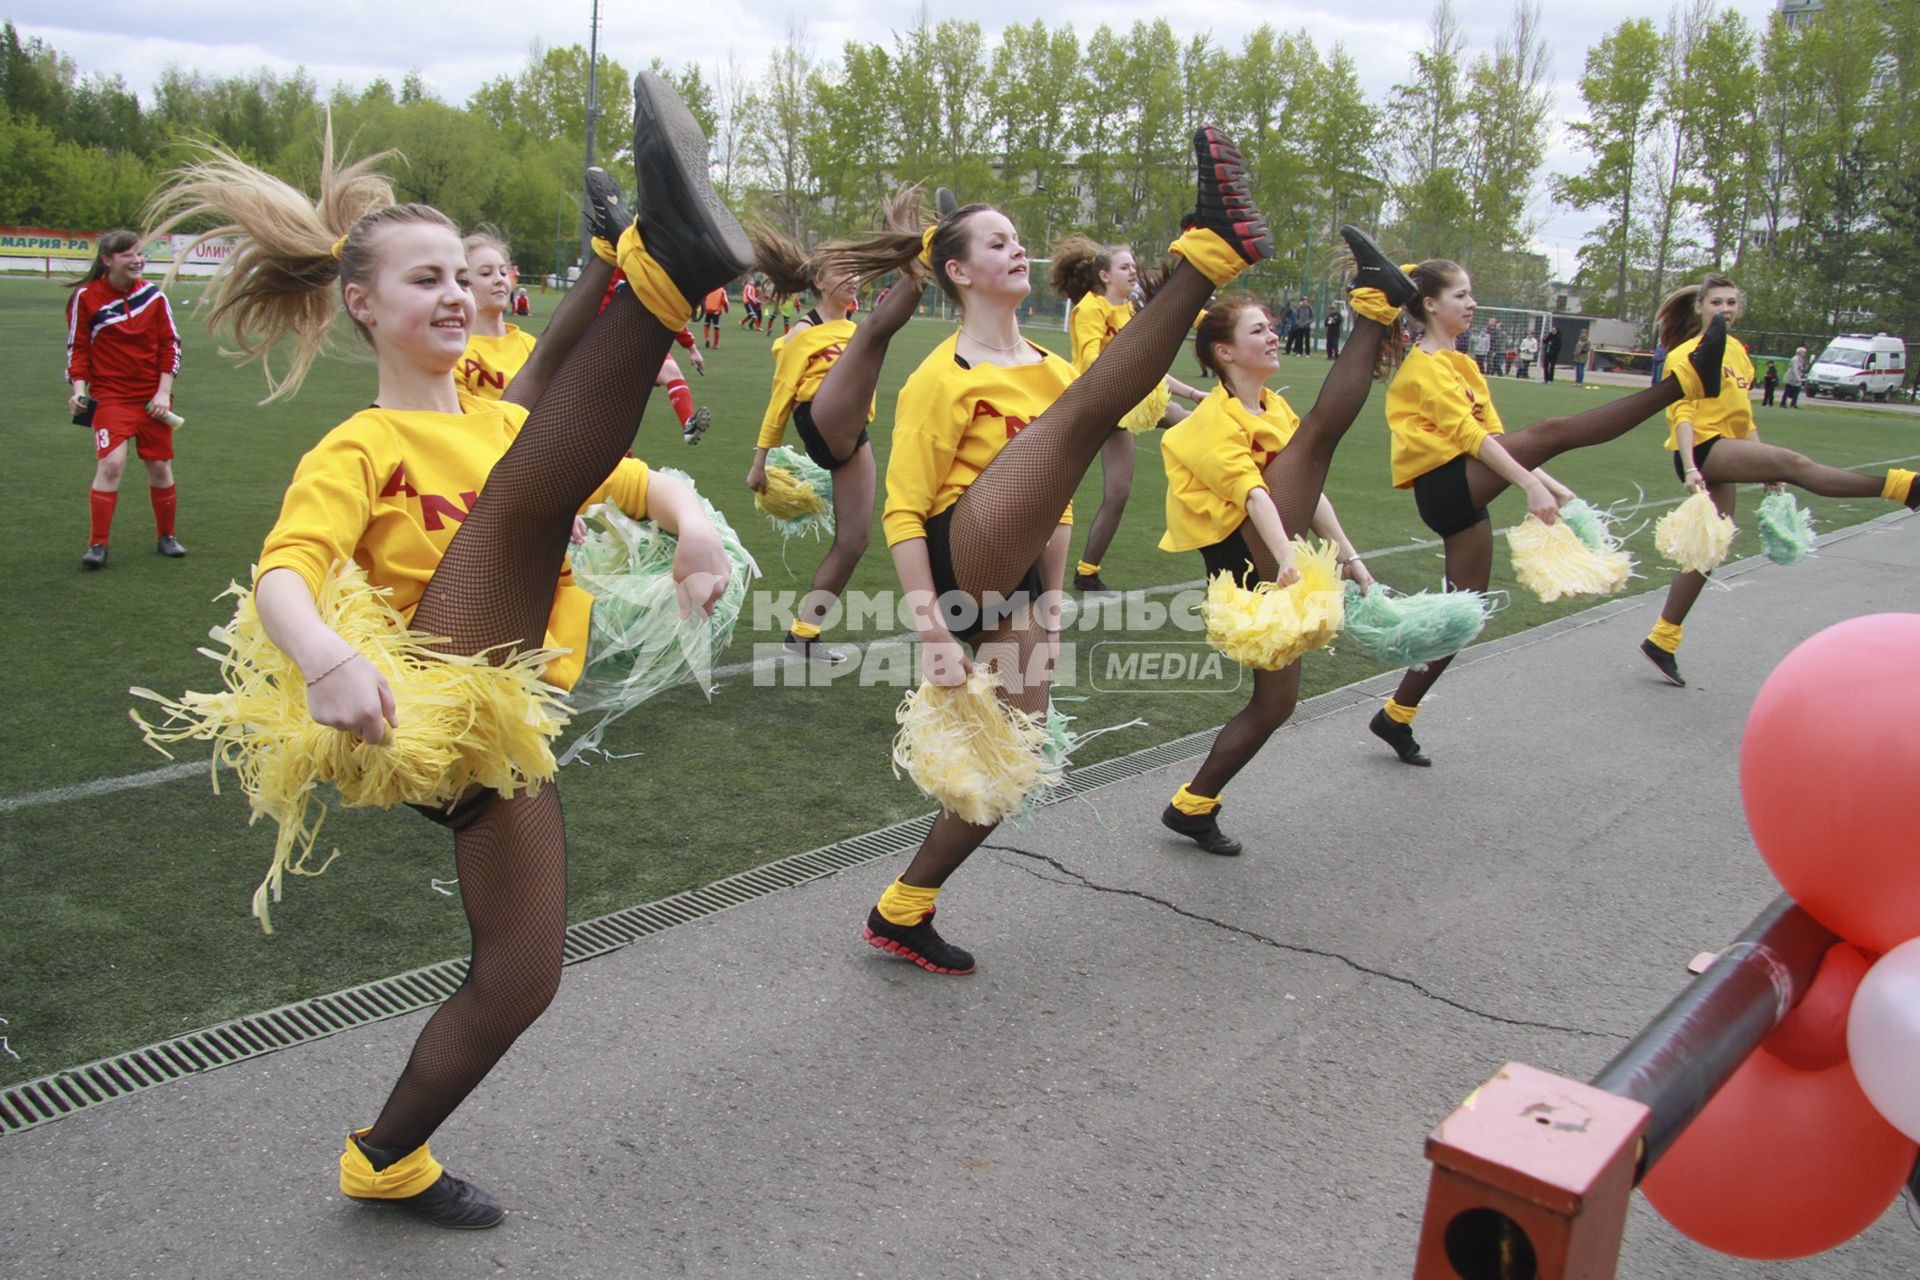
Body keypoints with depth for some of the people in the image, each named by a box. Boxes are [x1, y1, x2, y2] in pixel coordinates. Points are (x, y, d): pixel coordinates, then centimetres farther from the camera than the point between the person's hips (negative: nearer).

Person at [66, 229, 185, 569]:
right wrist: (79, 387, -11)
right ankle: (97, 544, -6)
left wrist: (164, 391, -2)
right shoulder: (86, 297, -4)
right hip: (110, 396, -3)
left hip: (153, 397, 3)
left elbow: (170, 344, 5)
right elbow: (77, 348, 2)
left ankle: (165, 536, 25)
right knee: (111, 464, -16)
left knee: (160, 466, 7)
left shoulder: (153, 295, 1)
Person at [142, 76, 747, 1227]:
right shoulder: (361, 448, -1)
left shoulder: (506, 421, 19)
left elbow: (639, 479, 14)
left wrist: (694, 523, -11)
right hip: (425, 707, -7)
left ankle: (388, 1161, 34)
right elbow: (283, 573, -18)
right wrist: (326, 658, -42)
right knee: (529, 482, -29)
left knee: (521, 980, 11)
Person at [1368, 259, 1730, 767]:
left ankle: (1396, 717, 14)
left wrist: (1551, 484, 14)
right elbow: (1469, 434, -18)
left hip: (1465, 497, 9)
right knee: (1552, 430, -25)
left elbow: (1496, 435, 22)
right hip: (1445, 486, -9)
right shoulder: (1424, 366, -6)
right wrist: (1530, 483, -26)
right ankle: (1685, 380, -31)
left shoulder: (1460, 364, 23)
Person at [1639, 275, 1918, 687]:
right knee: (1794, 462, -25)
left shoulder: (1737, 351, 18)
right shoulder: (1687, 354, -6)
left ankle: (1661, 641, 11)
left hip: (1725, 459, 8)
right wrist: (1689, 469, -27)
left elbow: (1743, 417, 23)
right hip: (1702, 449, -8)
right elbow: (1682, 416, -15)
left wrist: (1765, 469, 21)